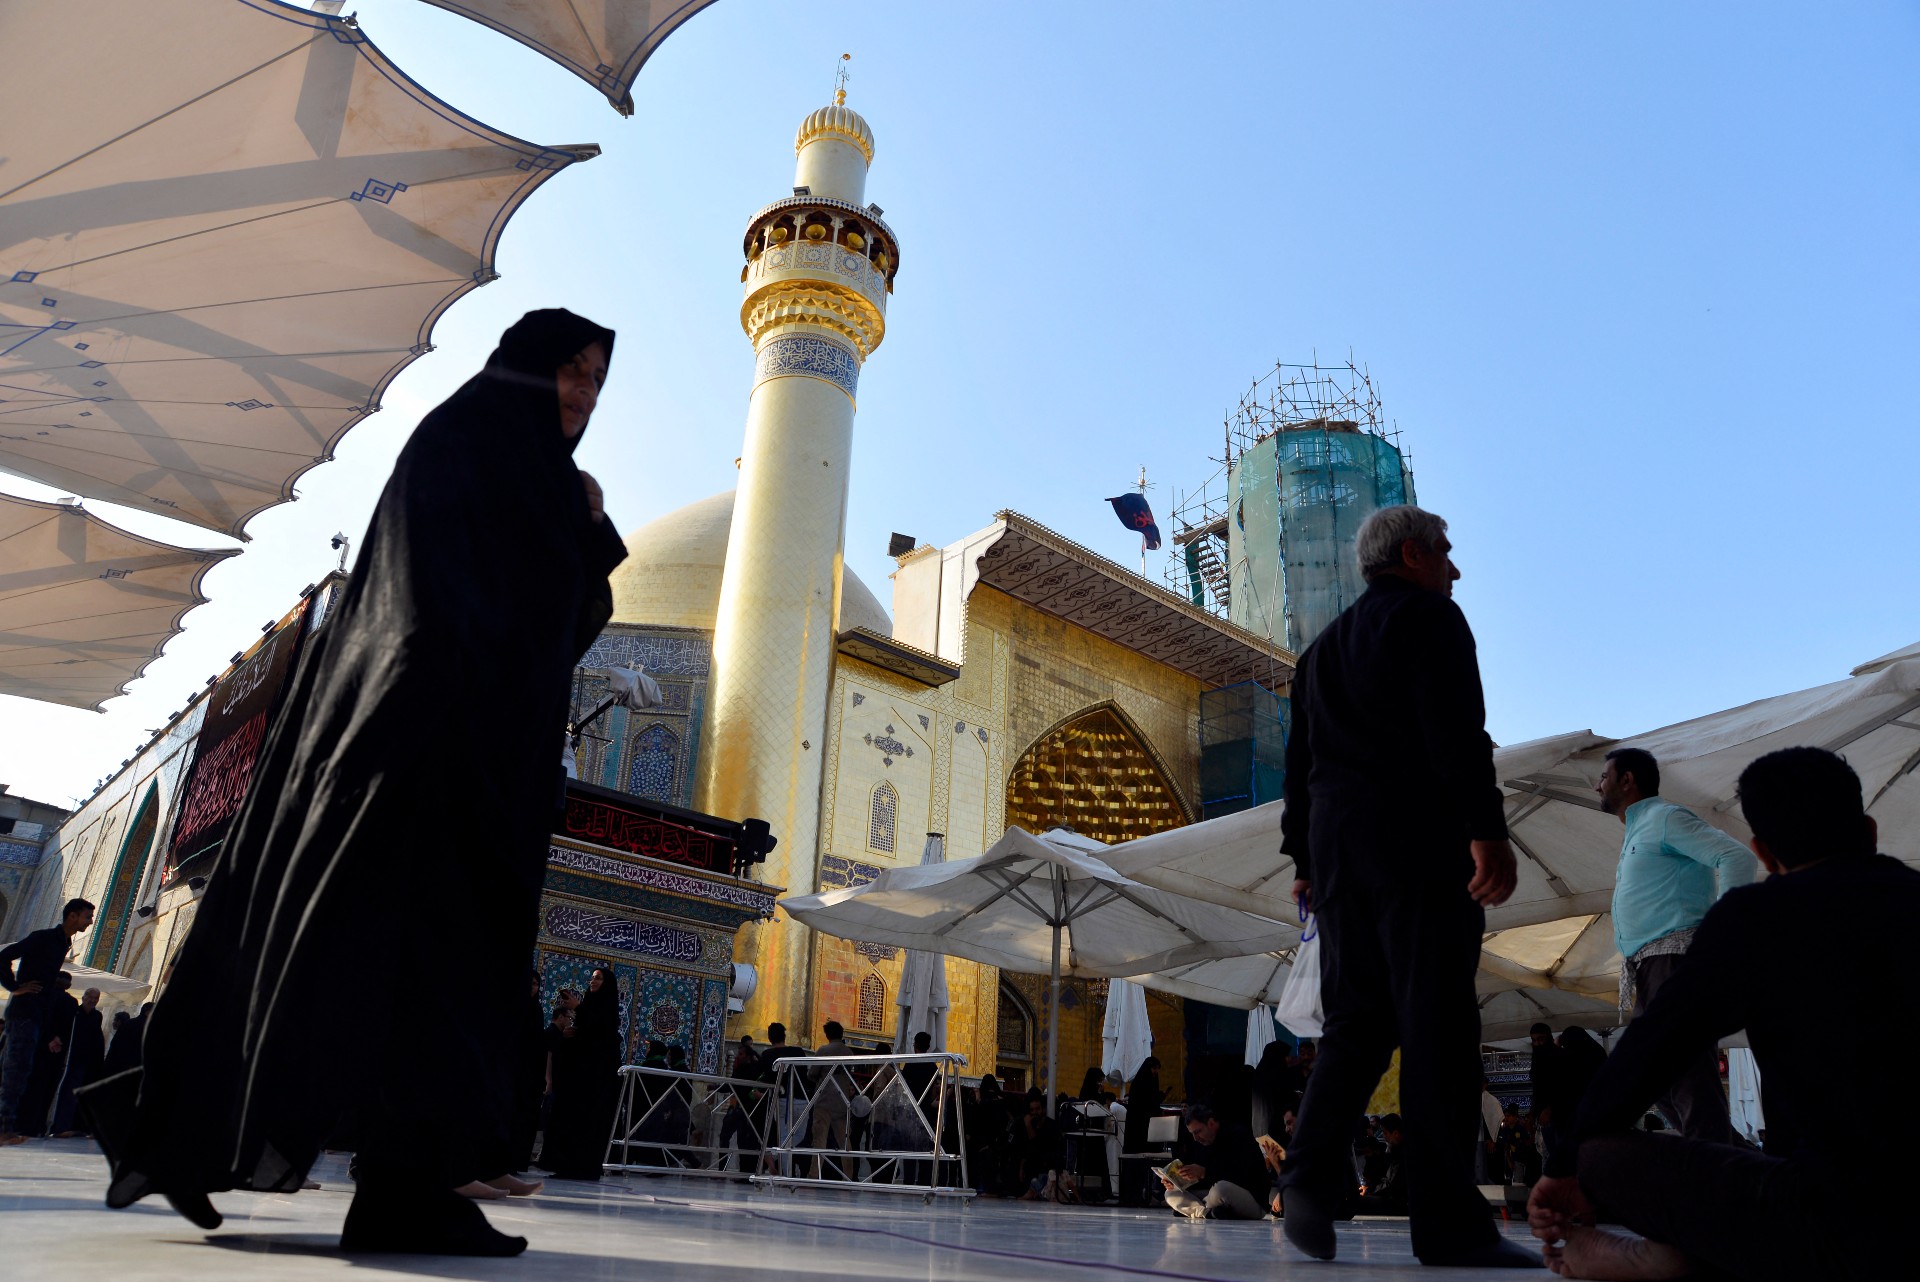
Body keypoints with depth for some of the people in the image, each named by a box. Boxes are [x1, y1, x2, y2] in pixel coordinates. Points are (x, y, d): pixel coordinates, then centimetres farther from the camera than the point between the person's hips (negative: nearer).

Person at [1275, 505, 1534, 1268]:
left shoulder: (1325, 645, 22)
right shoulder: (1429, 617, 1)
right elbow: (1456, 730, -14)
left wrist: (1304, 858, 20)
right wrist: (1487, 830, -19)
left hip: (1336, 841, 7)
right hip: (1419, 840, -7)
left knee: (1357, 1022, 9)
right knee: (1436, 1027, -5)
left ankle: (1314, 1176, -6)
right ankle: (1449, 1226, -3)